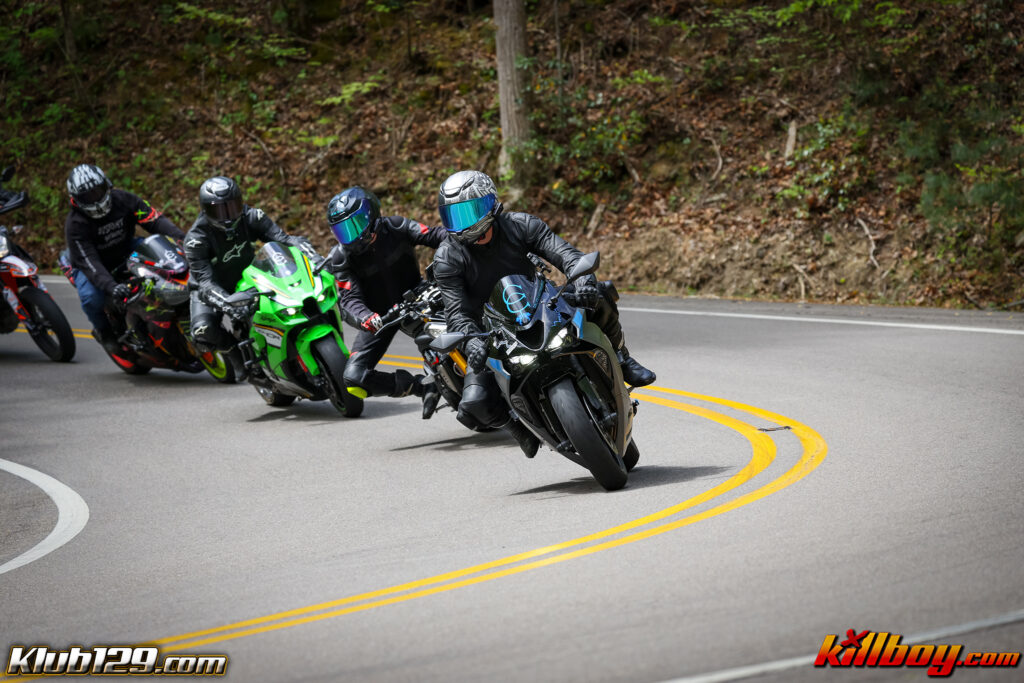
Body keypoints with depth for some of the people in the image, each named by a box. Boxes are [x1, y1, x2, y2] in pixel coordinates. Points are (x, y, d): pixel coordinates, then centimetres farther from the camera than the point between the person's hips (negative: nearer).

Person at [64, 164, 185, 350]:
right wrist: (111, 286, -50)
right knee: (91, 298, -35)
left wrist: (182, 238, -39)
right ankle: (103, 329, -2)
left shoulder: (123, 200, -14)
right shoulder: (75, 224, -25)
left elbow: (155, 220, -20)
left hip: (125, 254, 4)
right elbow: (89, 263, -33)